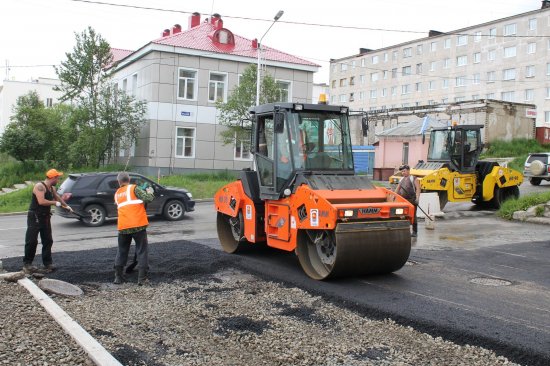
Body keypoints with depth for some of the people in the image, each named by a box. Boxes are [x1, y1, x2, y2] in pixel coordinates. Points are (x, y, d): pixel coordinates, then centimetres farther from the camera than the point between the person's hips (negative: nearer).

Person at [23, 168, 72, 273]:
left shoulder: (52, 188, 12)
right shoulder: (40, 186, -17)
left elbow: (58, 197, 30)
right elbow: (41, 201, -28)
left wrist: (67, 206, 39)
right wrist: (55, 203, -16)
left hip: (45, 217, 9)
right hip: (35, 217, -9)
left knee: (48, 241, 6)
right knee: (31, 241, -6)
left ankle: (47, 263, 11)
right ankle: (27, 264, 2)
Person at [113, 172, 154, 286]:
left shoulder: (117, 194, 18)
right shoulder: (134, 188, 1)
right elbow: (148, 198, -9)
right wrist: (150, 192, 13)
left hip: (123, 227, 4)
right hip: (138, 225, -4)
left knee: (122, 251, 18)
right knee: (142, 251, 3)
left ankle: (118, 277, 18)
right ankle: (142, 278, 0)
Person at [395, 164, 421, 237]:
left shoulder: (414, 179, 1)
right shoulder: (401, 179, 19)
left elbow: (418, 189, -8)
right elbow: (397, 189, 23)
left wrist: (417, 198, -20)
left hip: (412, 200, -6)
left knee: (413, 216, -3)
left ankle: (414, 232, 4)